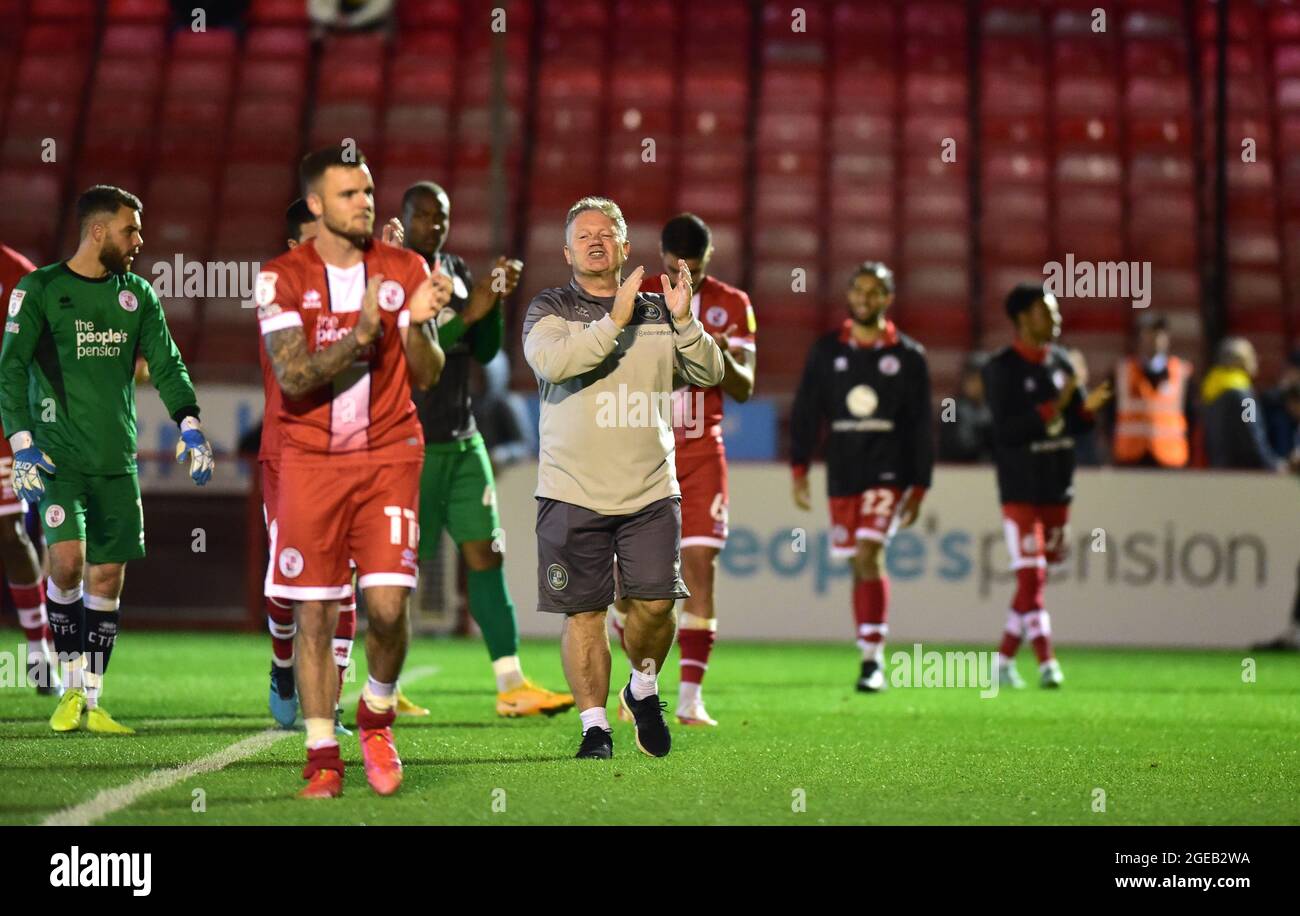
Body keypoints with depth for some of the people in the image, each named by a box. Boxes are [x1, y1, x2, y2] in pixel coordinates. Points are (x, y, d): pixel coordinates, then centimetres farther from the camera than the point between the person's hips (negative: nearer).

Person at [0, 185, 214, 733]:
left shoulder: (137, 295, 11)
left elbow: (166, 365, 10)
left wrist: (189, 426, -4)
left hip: (117, 461, 5)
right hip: (58, 457, -4)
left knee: (107, 576, 4)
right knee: (67, 560, -19)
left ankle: (91, 699, 13)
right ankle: (71, 686, -2)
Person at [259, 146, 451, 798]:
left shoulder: (404, 271, 3)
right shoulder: (283, 278, -3)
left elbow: (427, 377, 2)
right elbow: (293, 378, -14)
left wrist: (417, 324, -17)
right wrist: (361, 334, -25)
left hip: (388, 456, 1)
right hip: (311, 461, -1)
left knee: (388, 605, -11)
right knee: (315, 615, -1)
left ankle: (377, 715, 17)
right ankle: (322, 757, 9)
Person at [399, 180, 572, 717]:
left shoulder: (456, 271, 12)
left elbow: (485, 352, 13)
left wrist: (497, 302, -3)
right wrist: (465, 314, -25)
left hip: (462, 440, 7)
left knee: (486, 556, -1)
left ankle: (511, 687, -4)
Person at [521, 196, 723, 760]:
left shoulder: (657, 313, 12)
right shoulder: (550, 309, 3)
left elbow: (709, 374, 5)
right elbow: (550, 360, -18)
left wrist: (684, 321, -11)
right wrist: (614, 322, -22)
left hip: (650, 491, 2)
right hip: (573, 494, -2)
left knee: (654, 603, -5)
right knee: (584, 612, -2)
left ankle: (644, 690, 23)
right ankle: (595, 726, 9)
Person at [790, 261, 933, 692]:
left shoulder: (908, 356, 4)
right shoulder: (827, 350, 8)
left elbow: (920, 427, 7)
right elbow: (806, 412, 9)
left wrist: (919, 488, 4)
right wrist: (799, 470, 0)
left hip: (889, 474, -3)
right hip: (843, 475, 3)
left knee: (870, 554, -18)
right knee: (858, 565, 6)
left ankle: (873, 659, -19)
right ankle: (871, 655, 16)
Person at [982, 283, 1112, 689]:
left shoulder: (1061, 361, 9)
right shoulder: (1002, 368, -10)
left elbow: (1076, 424, 12)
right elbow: (1006, 431, -18)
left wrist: (1087, 408, -10)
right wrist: (1052, 409, -24)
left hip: (1057, 488, 6)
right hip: (1021, 490, -6)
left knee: (1038, 578, 9)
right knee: (1030, 578, -11)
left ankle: (1004, 659, 19)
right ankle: (1047, 663, -12)